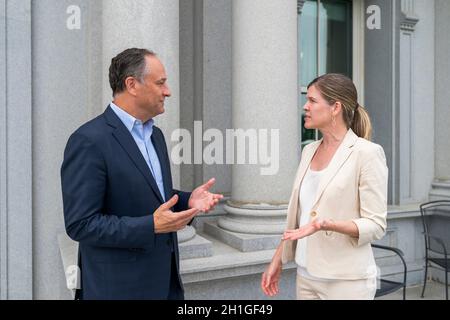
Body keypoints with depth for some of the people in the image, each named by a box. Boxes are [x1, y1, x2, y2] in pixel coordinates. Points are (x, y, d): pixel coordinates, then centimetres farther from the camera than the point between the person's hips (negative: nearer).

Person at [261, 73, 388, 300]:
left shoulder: (367, 153, -13)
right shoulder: (309, 151, 6)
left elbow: (376, 225, -14)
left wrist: (328, 224, -29)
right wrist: (278, 259, 11)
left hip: (346, 280, -6)